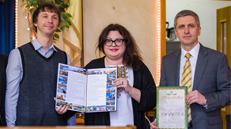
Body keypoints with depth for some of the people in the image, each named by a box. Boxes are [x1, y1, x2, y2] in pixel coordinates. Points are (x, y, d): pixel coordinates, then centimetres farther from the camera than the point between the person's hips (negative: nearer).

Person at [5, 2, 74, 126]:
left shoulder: (64, 57, 10)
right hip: (26, 122, -3)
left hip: (58, 122, 3)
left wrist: (66, 106, -5)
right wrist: (11, 125, -7)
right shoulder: (18, 54, 0)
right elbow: (11, 95, -2)